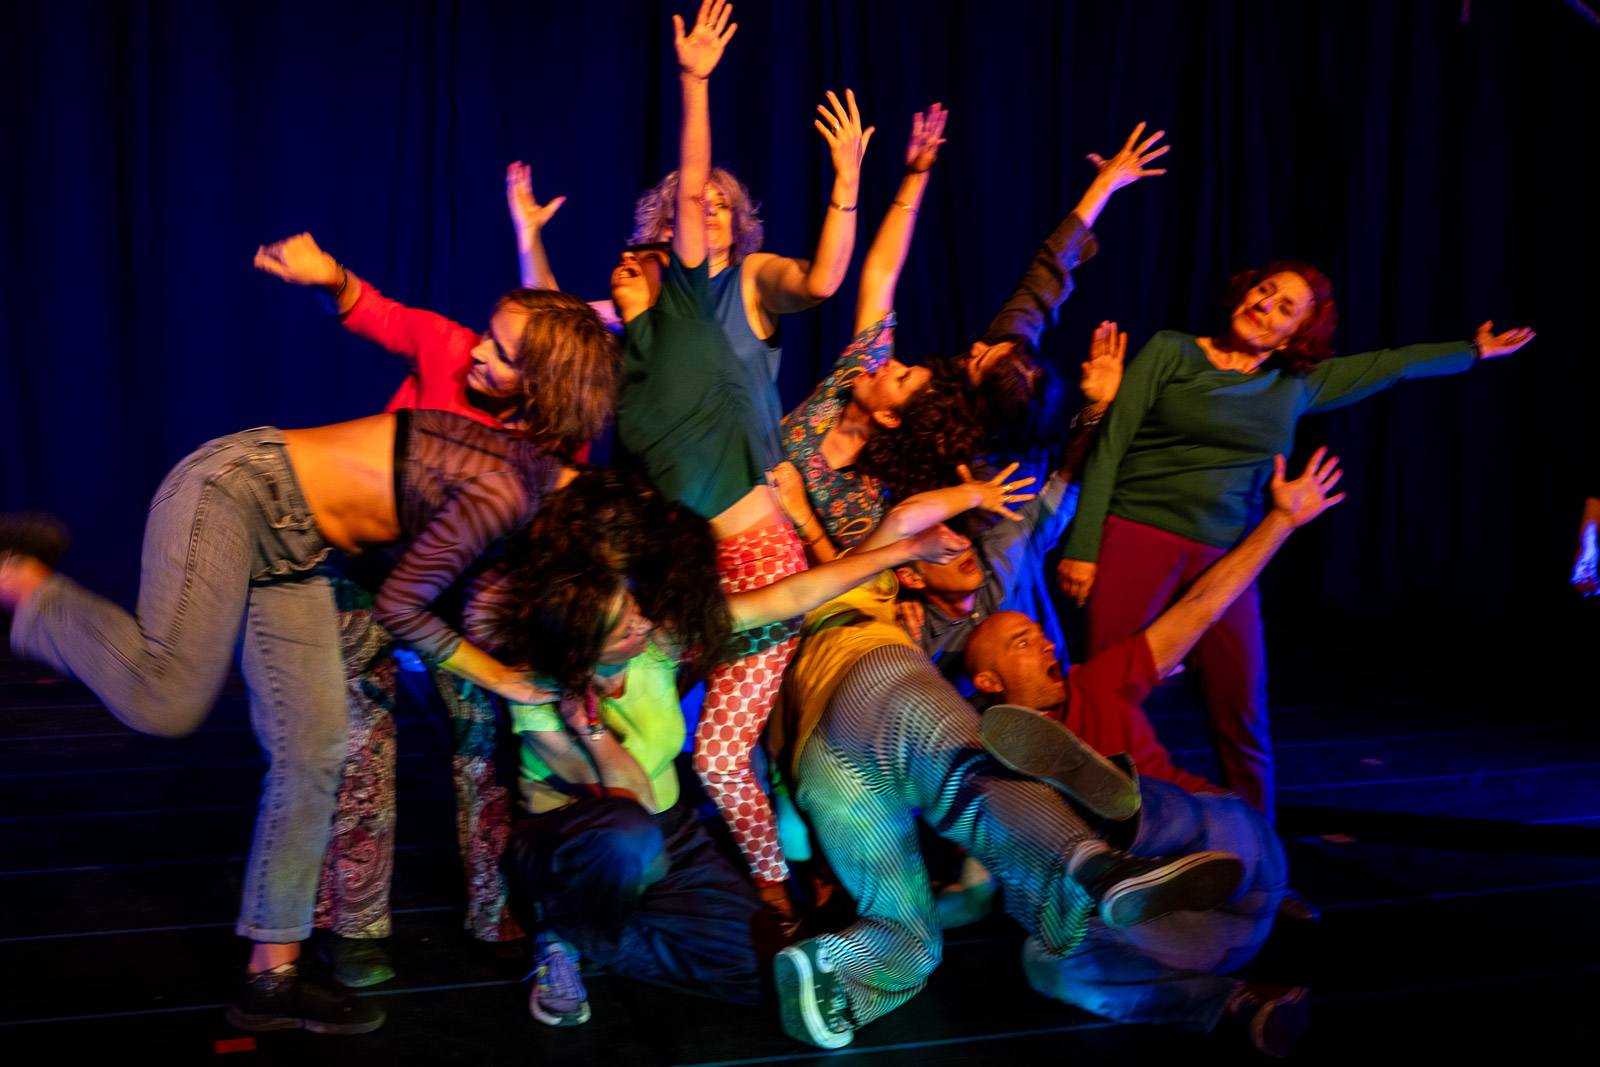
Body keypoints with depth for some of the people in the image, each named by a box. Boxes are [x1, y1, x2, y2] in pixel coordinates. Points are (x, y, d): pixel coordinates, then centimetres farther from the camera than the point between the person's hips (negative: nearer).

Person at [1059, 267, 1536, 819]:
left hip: (1224, 564, 4)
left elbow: (1392, 364, 28)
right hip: (1138, 540, -3)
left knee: (1243, 725, 3)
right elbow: (1111, 443, 0)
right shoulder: (1171, 352, 4)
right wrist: (1082, 546, -6)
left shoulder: (1295, 386, 14)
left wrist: (1474, 351, 40)